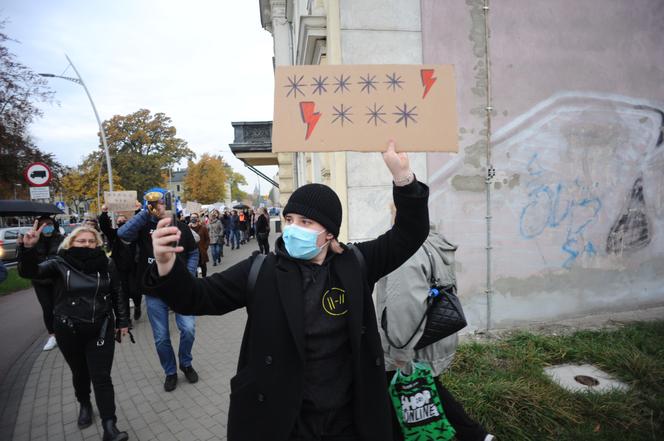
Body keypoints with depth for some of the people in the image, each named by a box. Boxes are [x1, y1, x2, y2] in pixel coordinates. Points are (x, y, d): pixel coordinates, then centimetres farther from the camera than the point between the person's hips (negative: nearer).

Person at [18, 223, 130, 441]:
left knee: (101, 377, -1)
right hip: (69, 332, 1)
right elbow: (29, 271, -21)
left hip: (101, 330, 0)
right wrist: (29, 248, -39)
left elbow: (117, 294, 6)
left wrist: (122, 321, 8)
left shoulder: (106, 264, -2)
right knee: (79, 373, 19)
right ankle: (85, 405, 47)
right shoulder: (60, 264, -6)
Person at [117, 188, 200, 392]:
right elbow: (122, 233, -23)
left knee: (188, 329, -5)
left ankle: (186, 364, 23)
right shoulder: (144, 227, -2)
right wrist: (145, 213, -22)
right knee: (161, 338, 9)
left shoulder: (181, 227, 1)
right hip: (154, 293, 0)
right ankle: (170, 372, 31)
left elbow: (193, 253, 9)